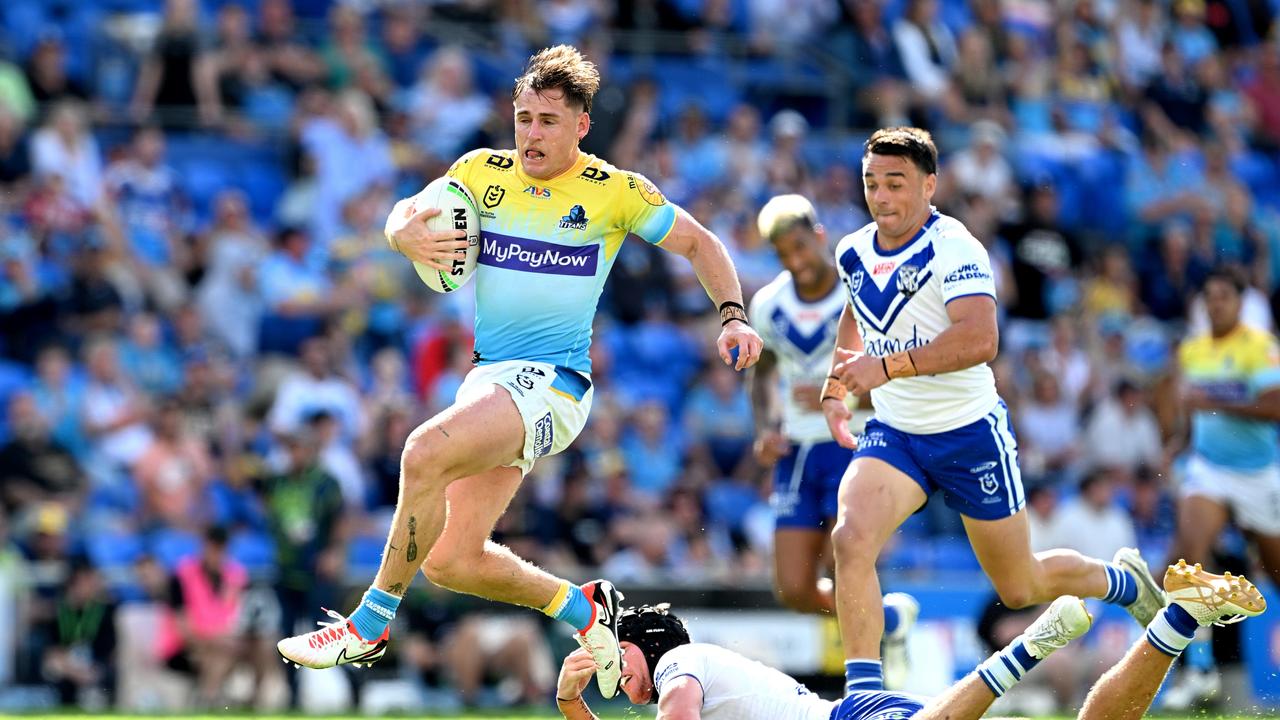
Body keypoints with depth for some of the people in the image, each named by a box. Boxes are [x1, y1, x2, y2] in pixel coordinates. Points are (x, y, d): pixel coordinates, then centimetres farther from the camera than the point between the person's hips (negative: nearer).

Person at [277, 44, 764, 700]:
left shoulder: (615, 192, -3)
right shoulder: (483, 172, 7)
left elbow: (697, 242, 8)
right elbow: (410, 213, 16)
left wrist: (733, 316, -5)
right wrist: (405, 235, -8)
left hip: (551, 383, -6)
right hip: (487, 376, 6)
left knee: (425, 453, -31)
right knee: (451, 562, -1)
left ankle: (370, 624, -19)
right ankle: (583, 608, 24)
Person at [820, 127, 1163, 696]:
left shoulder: (955, 249, -20)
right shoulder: (852, 253, 2)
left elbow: (980, 340, -35)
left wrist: (887, 367, -42)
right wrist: (834, 389, 14)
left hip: (970, 435, -5)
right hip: (892, 435, 5)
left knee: (1021, 589, 10)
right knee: (850, 540, -25)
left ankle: (1123, 580, 41)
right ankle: (863, 693, -20)